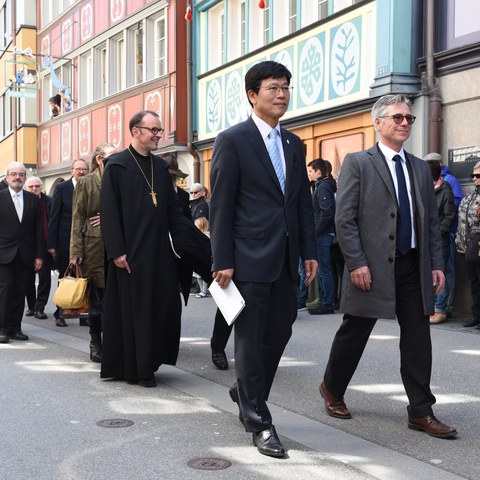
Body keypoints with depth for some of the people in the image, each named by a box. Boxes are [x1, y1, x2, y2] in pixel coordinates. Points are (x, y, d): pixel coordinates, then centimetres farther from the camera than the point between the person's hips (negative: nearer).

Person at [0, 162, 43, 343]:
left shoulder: (33, 200, 10)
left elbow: (38, 229, 9)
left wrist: (39, 255, 4)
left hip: (26, 254, 3)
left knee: (20, 292, 4)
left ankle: (15, 328, 11)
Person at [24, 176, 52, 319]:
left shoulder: (49, 202, -1)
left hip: (45, 245, -1)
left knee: (45, 278, -1)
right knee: (29, 278, 11)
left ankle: (39, 308, 7)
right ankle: (31, 306, 24)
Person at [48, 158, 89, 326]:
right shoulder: (61, 188, 0)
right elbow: (54, 217, -2)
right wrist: (52, 244, -7)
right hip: (65, 242, -1)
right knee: (64, 279, 8)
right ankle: (60, 314, 18)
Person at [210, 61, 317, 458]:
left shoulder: (293, 143, 15)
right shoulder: (232, 140, -4)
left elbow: (303, 201, 15)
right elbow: (221, 205, -8)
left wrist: (309, 252, 9)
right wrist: (222, 261, -12)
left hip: (286, 259, 6)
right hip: (250, 258, -6)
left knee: (279, 333, 13)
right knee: (251, 339, 1)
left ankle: (246, 392, 36)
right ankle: (259, 422, 10)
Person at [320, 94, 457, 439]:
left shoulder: (421, 168, 15)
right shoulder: (358, 163, -2)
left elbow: (432, 220, 14)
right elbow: (345, 218, -8)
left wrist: (437, 264, 6)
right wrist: (357, 263, -15)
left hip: (414, 267, 5)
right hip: (372, 267, -5)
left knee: (418, 339, 5)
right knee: (354, 333, 8)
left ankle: (421, 412, 13)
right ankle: (332, 389, 31)